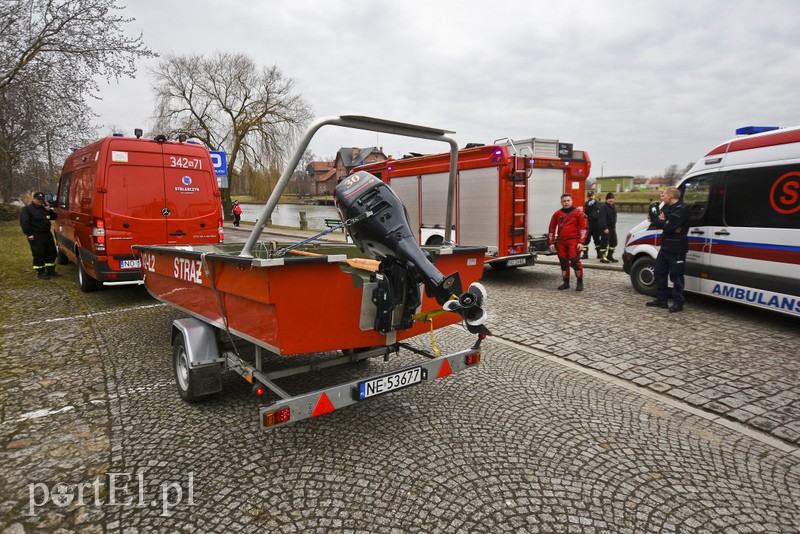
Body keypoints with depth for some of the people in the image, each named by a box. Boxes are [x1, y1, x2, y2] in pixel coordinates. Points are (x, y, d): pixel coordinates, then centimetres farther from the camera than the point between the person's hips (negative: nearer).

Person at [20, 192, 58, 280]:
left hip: (47, 234, 7)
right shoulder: (27, 209, -7)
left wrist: (49, 210, -4)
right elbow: (24, 222, -12)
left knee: (51, 253, 11)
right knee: (39, 255, -3)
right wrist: (29, 234, -17)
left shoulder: (45, 208, 14)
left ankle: (50, 271, 22)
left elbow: (54, 217, 14)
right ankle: (40, 273, 6)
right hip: (36, 236, -7)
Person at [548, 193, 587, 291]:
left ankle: (580, 282, 2)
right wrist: (551, 242, 8)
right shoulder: (557, 214, 11)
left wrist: (581, 242, -12)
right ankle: (566, 282, 19)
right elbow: (552, 229, 14)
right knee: (563, 262, 8)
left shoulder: (578, 213, 1)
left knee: (575, 261, -10)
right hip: (561, 242, 4)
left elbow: (583, 228, -4)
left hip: (573, 241, -4)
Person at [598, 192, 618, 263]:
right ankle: (602, 257, -2)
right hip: (605, 228, -9)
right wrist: (605, 228, -26)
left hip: (612, 228, 9)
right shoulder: (603, 207, -15)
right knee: (604, 242, -7)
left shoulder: (613, 207, 15)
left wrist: (614, 227, 19)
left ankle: (610, 256, 23)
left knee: (613, 241, 12)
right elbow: (602, 219, -22)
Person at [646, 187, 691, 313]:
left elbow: (671, 226, -24)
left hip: (676, 249, -9)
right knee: (659, 272, 13)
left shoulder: (682, 209, -16)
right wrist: (665, 224, -13)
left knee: (676, 276, -1)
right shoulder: (666, 207, 14)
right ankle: (661, 300, 23)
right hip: (665, 246, 9)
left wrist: (661, 222, -4)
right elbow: (656, 221, 6)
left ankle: (678, 303, 9)